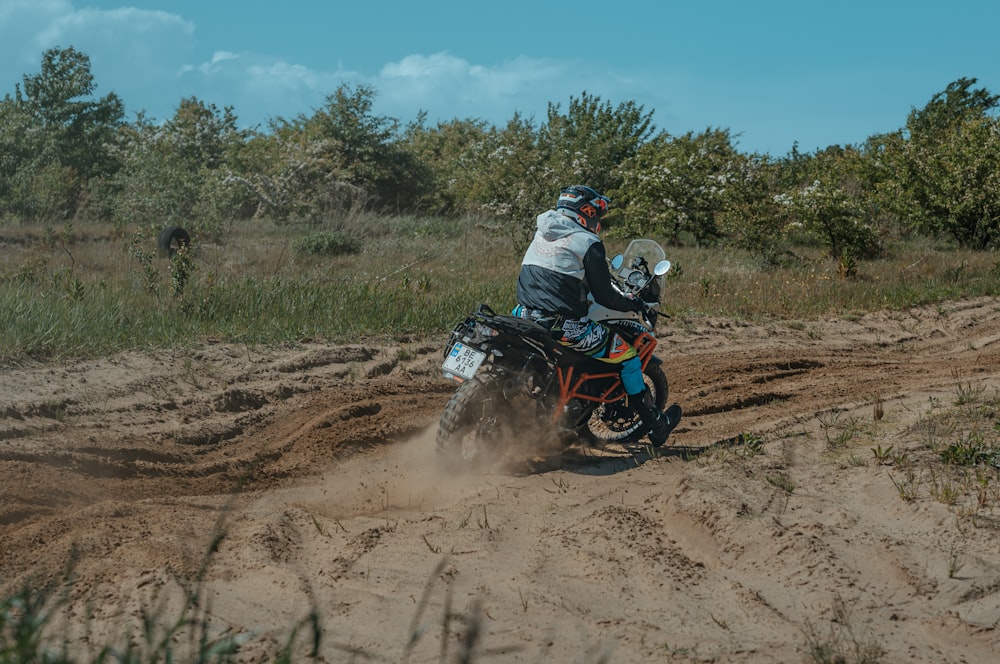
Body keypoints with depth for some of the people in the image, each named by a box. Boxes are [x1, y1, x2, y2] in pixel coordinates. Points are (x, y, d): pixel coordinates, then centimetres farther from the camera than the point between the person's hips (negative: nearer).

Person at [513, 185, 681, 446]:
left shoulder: (542, 233, 16)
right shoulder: (588, 243, -6)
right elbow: (603, 296, -7)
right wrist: (635, 305, 10)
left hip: (527, 314, 6)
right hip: (563, 325, -6)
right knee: (627, 356, 8)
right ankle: (655, 426, 14)